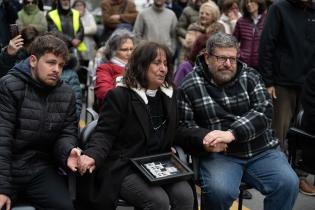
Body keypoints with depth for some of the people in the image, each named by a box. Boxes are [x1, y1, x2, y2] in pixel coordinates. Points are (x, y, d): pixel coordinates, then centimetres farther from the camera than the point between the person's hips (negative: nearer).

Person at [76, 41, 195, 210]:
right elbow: (104, 134, -10)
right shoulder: (119, 96, -6)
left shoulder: (169, 96, 12)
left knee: (185, 195, -20)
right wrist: (92, 155, -30)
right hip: (124, 169, -5)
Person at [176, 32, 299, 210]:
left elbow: (264, 112, -7)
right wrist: (205, 140, -23)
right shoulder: (190, 86, 0)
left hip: (261, 151, 3)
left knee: (288, 183, -20)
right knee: (219, 190, -31)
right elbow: (182, 127, -1)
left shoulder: (250, 77, 6)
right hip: (219, 154, -2)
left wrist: (231, 133, -23)